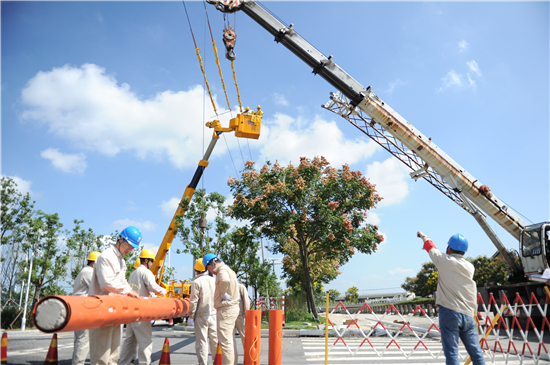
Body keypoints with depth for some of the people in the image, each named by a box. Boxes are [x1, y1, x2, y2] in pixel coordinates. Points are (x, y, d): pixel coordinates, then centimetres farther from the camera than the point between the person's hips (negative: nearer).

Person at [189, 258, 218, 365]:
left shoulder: (196, 282, -9)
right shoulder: (214, 280, 6)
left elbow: (193, 301, -10)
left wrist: (191, 316, -2)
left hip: (201, 316, -5)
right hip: (214, 314, 5)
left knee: (202, 341, 1)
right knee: (215, 340, 12)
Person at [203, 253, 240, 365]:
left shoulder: (222, 270, -15)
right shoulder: (228, 270, 18)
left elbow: (225, 281, -38)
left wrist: (223, 293, -23)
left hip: (226, 309, -11)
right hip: (232, 308, 11)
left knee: (225, 341, -7)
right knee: (230, 340, 17)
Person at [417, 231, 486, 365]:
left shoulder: (445, 260, -2)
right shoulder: (470, 267, 10)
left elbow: (431, 248, 16)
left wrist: (423, 236, 34)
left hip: (449, 311, -5)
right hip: (468, 314, 5)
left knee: (451, 353, -3)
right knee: (476, 353, 9)